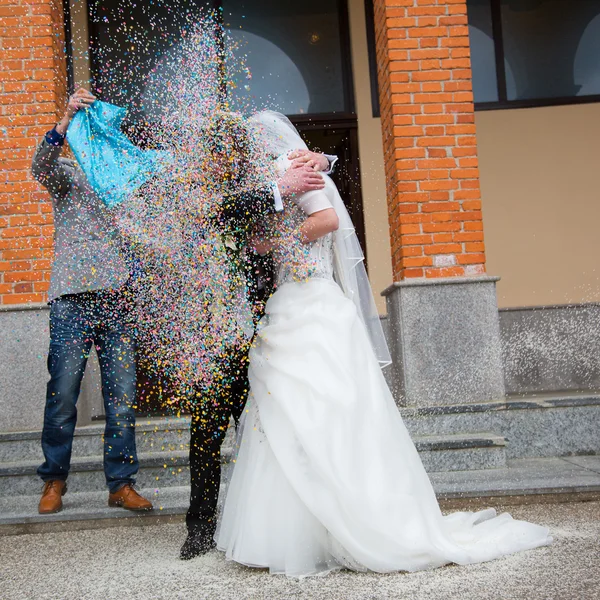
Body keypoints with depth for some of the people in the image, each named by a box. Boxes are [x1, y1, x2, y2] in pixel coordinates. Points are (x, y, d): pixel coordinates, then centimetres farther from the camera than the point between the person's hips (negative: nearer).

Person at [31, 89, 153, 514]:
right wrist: (67, 119, -28)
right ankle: (54, 481, 14)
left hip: (119, 299, 3)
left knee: (123, 396, 2)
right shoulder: (68, 174, 10)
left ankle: (122, 484, 11)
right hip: (73, 298, -3)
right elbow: (41, 166, -13)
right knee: (63, 394, -2)